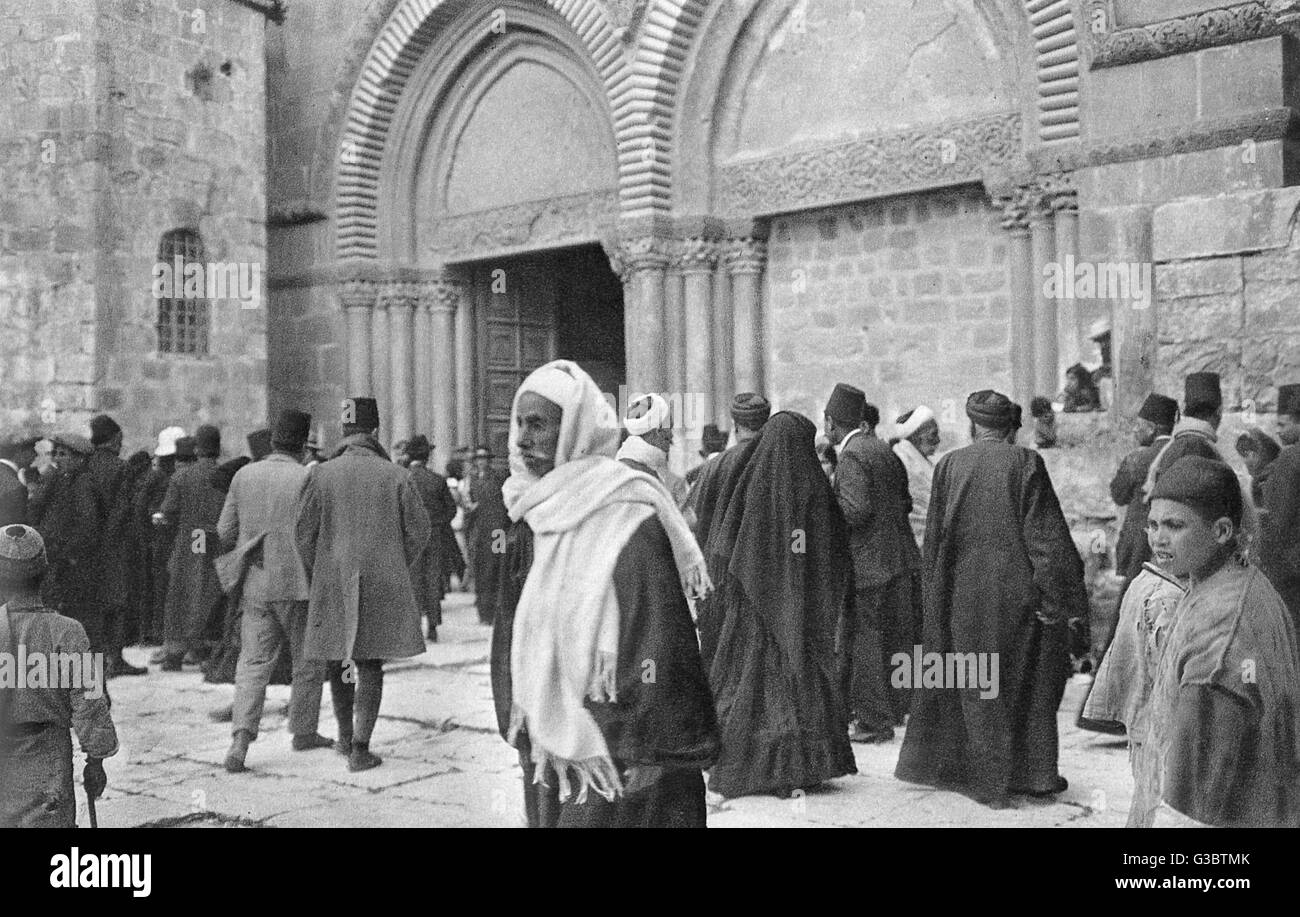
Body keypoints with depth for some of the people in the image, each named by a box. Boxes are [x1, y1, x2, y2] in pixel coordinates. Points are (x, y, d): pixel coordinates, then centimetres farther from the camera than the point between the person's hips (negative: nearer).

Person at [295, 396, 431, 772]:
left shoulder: (320, 475, -4)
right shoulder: (396, 475, -4)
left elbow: (304, 533, -2)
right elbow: (419, 530, 0)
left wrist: (314, 578, 11)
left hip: (332, 583, 1)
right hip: (384, 585, -1)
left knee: (339, 661, 17)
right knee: (371, 664, 4)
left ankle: (346, 737, 31)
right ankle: (360, 748, -1)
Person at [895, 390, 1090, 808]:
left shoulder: (949, 465, -1)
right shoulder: (1025, 463, -7)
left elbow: (934, 541, 3)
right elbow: (1048, 535, -10)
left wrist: (936, 597, 13)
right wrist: (1066, 601, -7)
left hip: (963, 598, 1)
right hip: (1016, 593, -1)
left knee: (976, 685, 11)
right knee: (1027, 680, 13)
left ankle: (990, 780, 16)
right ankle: (1034, 774, 19)